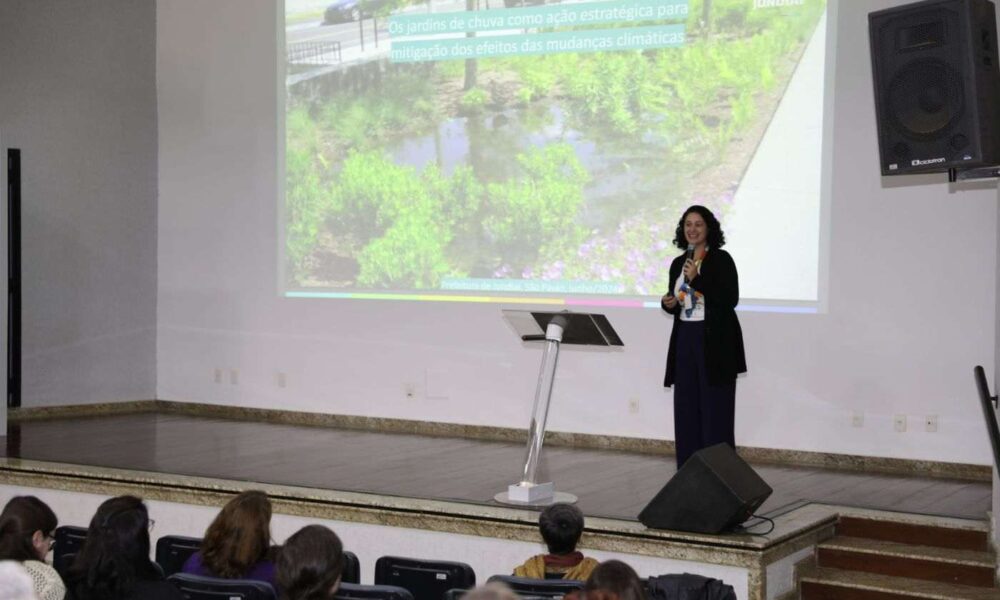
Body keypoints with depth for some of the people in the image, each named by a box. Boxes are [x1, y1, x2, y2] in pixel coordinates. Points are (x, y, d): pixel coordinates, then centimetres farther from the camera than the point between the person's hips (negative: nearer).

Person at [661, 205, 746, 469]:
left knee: (716, 412, -4)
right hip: (685, 340, 6)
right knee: (686, 411, 7)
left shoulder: (721, 259, -6)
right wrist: (668, 303, -1)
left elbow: (730, 300, -16)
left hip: (715, 342, -6)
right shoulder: (678, 263, 13)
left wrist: (697, 279, -21)